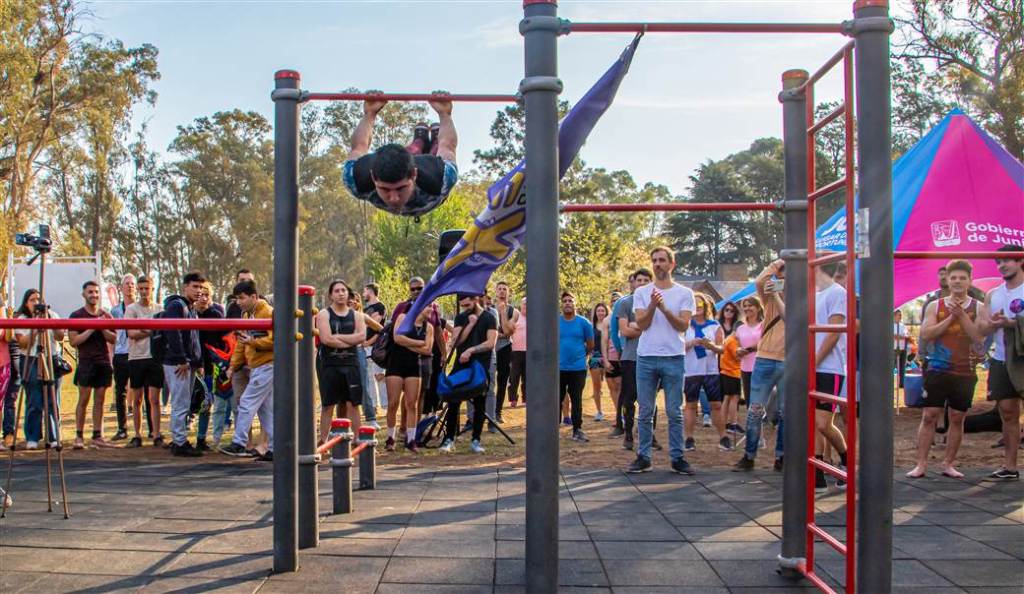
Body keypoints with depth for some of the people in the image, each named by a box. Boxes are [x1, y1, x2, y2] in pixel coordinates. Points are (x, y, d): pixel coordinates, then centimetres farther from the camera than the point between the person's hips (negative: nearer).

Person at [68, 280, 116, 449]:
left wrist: (103, 328, -8)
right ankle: (79, 436, 0)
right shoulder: (76, 315, 2)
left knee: (99, 400, 4)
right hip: (86, 361, -3)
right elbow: (74, 341, -6)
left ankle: (97, 436, 6)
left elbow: (113, 338, 8)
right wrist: (91, 329, -14)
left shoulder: (105, 315, 13)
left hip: (104, 361, 3)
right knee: (83, 399, -5)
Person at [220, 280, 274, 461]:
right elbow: (240, 343, 20)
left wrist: (253, 341, -25)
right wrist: (233, 365, 14)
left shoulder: (268, 313, -10)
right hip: (256, 367, 9)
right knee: (266, 409, 8)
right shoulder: (246, 315, 17)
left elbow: (275, 339, -19)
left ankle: (239, 444, -4)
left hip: (267, 365, -9)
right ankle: (274, 449, 11)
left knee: (247, 403, -10)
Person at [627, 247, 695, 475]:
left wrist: (664, 308, -18)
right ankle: (643, 457, 13)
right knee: (645, 412, 6)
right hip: (646, 358, 1)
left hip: (674, 358, -1)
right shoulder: (641, 292, 8)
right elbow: (641, 324, -3)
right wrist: (652, 305, -18)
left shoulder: (684, 293, 4)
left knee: (674, 412, 4)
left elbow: (683, 325, -6)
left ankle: (677, 457, 11)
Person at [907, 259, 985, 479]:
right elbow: (926, 334, -8)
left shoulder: (978, 308, 4)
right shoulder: (935, 306, 4)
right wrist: (950, 318, -13)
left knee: (957, 418, 7)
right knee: (929, 416, -2)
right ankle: (921, 464, 3)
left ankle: (948, 464, 19)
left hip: (965, 372, 1)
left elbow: (978, 335, -10)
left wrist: (961, 314, -17)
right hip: (937, 370, -1)